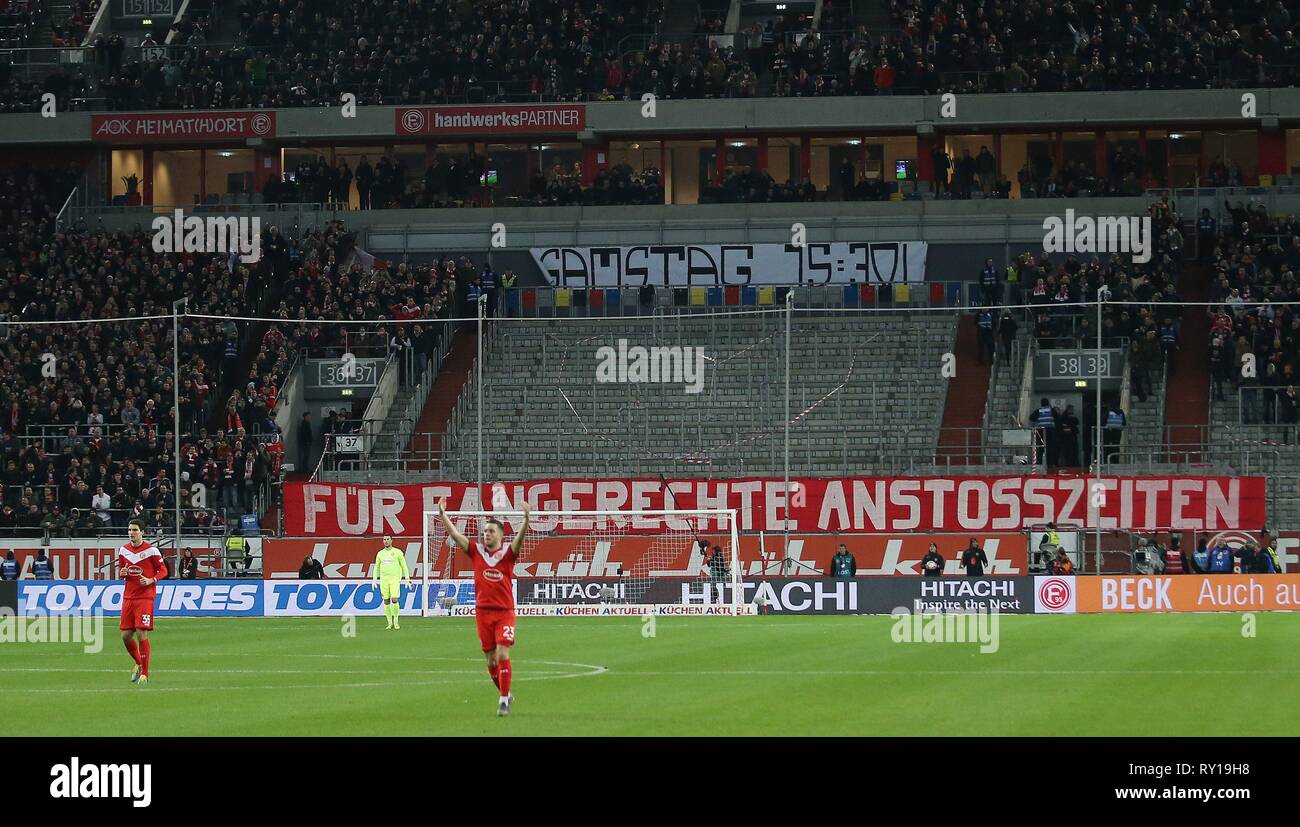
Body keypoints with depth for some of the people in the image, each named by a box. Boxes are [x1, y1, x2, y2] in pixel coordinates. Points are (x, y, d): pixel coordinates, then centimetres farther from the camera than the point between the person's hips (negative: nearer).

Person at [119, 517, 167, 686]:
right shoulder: (123, 550, 9)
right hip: (128, 596, 5)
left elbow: (163, 570, -1)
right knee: (126, 636, 4)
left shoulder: (151, 550, -7)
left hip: (145, 597, -5)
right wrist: (121, 573, -4)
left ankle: (144, 674, -2)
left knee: (141, 634, -11)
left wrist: (151, 580, -18)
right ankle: (139, 664, 30)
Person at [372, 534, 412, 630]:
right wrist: (374, 580, 7)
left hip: (395, 579, -3)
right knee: (386, 601, 1)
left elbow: (404, 567, 4)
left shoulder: (397, 552, 1)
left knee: (395, 600, -14)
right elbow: (376, 567, 17)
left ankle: (396, 621, 3)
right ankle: (390, 623, 9)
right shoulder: (380, 554, 10)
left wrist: (407, 579, -3)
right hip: (383, 579, 3)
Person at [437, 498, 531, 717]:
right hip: (483, 612, 3)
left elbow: (519, 539, -21)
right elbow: (455, 535, 3)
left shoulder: (508, 553, -3)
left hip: (505, 612, -3)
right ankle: (505, 694, 25)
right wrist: (443, 515, -6)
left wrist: (526, 520, -38)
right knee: (491, 659, 8)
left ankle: (504, 701, -8)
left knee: (502, 654, -13)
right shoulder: (477, 551, 6)